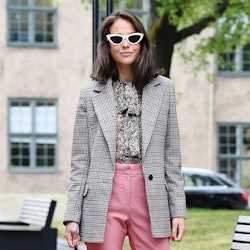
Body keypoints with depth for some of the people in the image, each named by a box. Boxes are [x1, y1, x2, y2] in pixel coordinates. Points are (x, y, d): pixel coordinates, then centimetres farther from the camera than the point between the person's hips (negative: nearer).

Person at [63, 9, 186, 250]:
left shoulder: (163, 89, 8)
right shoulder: (90, 94, 6)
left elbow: (172, 156, 9)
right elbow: (80, 161, 5)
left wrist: (178, 210, 3)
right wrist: (72, 215, -1)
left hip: (151, 198, 1)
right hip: (103, 199, 0)